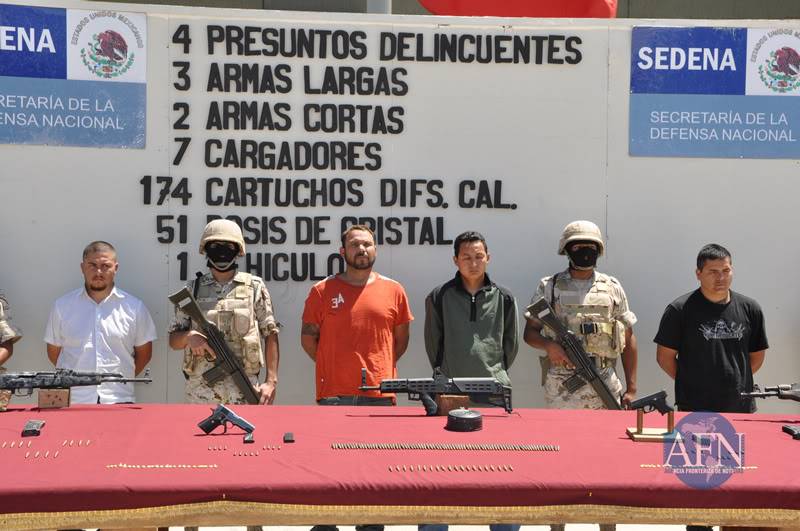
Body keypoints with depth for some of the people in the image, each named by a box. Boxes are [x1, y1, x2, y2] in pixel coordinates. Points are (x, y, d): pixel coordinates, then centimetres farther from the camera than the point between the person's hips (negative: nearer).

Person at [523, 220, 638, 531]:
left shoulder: (612, 287, 8)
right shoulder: (549, 287, 4)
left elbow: (629, 339, 10)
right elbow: (529, 332, 6)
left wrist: (631, 388, 5)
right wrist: (548, 345, -17)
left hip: (605, 386, 1)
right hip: (561, 388, -1)